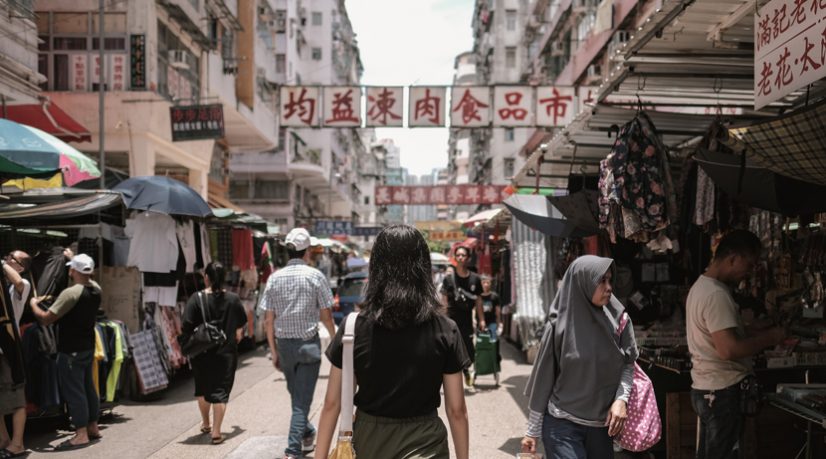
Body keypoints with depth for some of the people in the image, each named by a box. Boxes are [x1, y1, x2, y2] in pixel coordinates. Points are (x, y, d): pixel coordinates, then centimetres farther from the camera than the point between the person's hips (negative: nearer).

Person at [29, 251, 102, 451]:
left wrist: (33, 304, 1)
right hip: (88, 348, 8)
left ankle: (81, 435, 0)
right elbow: (87, 277, 28)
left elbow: (45, 319, -18)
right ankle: (93, 427, 25)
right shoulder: (95, 289, 2)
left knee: (73, 391, -3)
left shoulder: (70, 293, -22)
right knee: (87, 387, 16)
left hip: (71, 351, -8)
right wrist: (74, 258, 39)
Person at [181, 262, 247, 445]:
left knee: (202, 388, 20)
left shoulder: (197, 298, -10)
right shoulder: (233, 299, -3)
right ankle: (216, 432, -1)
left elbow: (186, 327, -14)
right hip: (227, 353, 0)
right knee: (221, 390, 3)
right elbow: (240, 329, 4)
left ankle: (205, 424, 38)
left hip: (202, 353, 0)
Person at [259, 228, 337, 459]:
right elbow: (326, 316, -4)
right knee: (302, 400, 0)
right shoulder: (315, 276, -7)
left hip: (284, 344, 4)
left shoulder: (274, 278, 2)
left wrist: (273, 351, 9)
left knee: (296, 395, 22)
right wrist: (335, 338, 14)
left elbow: (268, 320, 1)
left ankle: (308, 436, 39)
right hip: (308, 344, -4)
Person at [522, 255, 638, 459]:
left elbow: (629, 363, 9)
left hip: (602, 424, 3)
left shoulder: (618, 318, -2)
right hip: (562, 425, -3)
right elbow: (543, 377, -3)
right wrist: (532, 430, 1)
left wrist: (621, 398, -9)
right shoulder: (560, 325, -9)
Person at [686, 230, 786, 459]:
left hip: (707, 388, 10)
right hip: (723, 392, -10)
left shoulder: (702, 286, 12)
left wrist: (758, 334, 9)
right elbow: (728, 350, -28)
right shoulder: (716, 294, -21)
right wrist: (769, 337, -14)